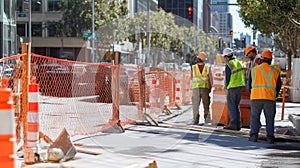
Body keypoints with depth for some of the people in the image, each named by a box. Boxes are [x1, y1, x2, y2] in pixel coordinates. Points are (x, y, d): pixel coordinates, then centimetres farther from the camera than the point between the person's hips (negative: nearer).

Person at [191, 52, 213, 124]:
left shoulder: (193, 68, -1)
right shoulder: (208, 68, -1)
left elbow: (192, 78, 8)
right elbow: (211, 80, 1)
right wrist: (210, 88, 12)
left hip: (196, 89, 0)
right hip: (205, 89, 1)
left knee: (195, 105, 4)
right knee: (206, 105, 12)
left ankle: (196, 120, -2)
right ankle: (207, 119, 9)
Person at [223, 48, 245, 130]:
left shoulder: (228, 66, -15)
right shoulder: (239, 63, 7)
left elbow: (227, 78, -10)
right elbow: (242, 75, 13)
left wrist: (226, 86, 7)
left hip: (232, 87, -7)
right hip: (240, 86, 7)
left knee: (231, 106, -1)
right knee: (236, 106, 13)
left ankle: (233, 124, -3)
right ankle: (238, 124, 13)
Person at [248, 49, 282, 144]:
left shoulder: (254, 70, 5)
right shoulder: (275, 71, 7)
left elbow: (250, 83, 12)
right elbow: (278, 85, 14)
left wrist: (251, 93, 29)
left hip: (256, 97, -1)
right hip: (270, 98, 1)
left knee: (254, 117, 10)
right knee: (270, 118, 8)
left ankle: (254, 135, 1)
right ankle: (270, 137, 3)